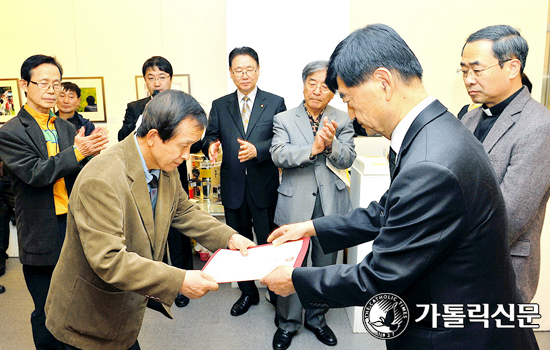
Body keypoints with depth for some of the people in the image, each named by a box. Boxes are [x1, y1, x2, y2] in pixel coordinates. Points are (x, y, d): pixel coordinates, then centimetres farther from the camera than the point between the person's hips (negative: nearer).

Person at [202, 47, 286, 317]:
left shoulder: (275, 103, 0)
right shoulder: (220, 106, 9)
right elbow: (210, 136, 5)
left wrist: (257, 150, -24)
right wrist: (210, 146, -19)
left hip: (264, 186, -3)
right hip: (233, 188, 3)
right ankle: (248, 293, 35)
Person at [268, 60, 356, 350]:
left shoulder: (342, 121, 5)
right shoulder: (284, 120, 1)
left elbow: (347, 160, -5)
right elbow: (278, 155, -14)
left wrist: (331, 144, -26)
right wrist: (312, 149, -27)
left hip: (330, 204, 2)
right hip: (295, 204, -2)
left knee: (325, 265, 15)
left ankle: (316, 318, 36)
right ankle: (288, 323, 27)